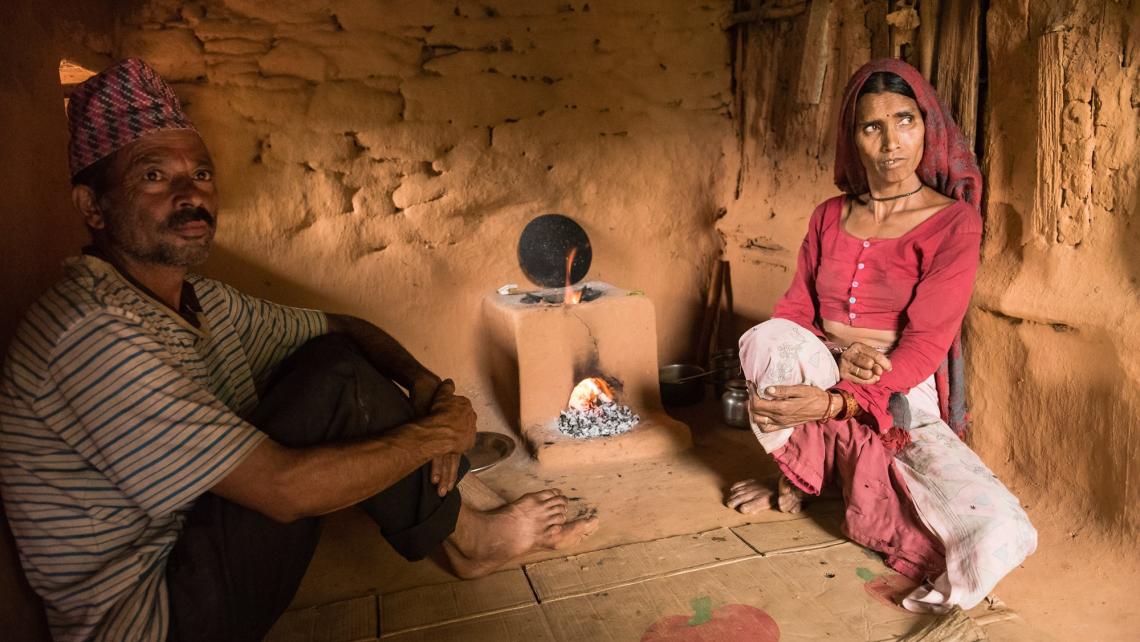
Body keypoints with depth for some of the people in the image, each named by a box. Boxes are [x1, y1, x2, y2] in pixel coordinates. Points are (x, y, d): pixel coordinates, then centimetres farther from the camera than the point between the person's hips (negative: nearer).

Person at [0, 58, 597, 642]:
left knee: (334, 358, -2)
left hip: (193, 537, 9)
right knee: (335, 381, -22)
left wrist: (423, 382, -9)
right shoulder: (92, 333, -25)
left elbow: (342, 328, 11)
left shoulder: (200, 301, 3)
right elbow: (283, 488, -30)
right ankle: (463, 535, -3)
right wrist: (437, 431, -18)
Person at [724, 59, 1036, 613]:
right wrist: (834, 356, -20)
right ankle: (797, 476, -9)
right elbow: (792, 310, 3)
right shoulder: (830, 217, 7)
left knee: (1000, 538, -27)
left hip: (903, 403, -1)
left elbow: (925, 343, -15)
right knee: (767, 339, -32)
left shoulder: (952, 222, -6)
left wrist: (836, 402, -29)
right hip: (821, 384, 2)